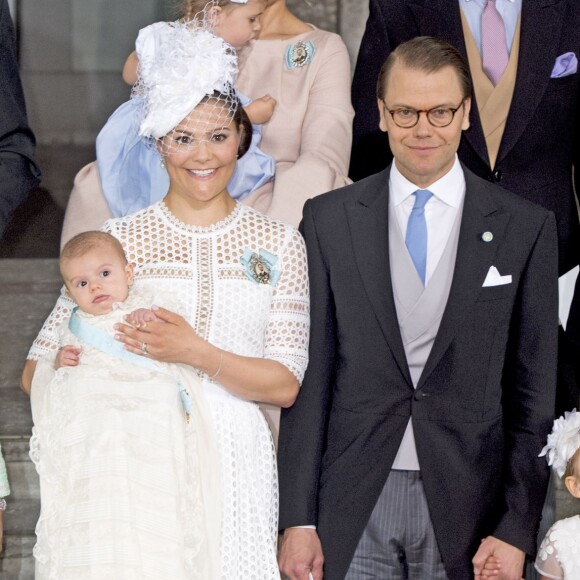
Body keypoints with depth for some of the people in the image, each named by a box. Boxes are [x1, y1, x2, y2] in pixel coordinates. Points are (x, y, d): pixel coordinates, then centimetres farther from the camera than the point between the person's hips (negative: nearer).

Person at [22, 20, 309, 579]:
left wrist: (196, 353, -15)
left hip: (233, 463, 1)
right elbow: (38, 371, 2)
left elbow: (285, 385, -1)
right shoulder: (121, 238, 2)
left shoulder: (278, 242, 4)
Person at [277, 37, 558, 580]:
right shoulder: (328, 219, 3)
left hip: (466, 508, 0)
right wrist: (297, 518, -2)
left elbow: (534, 389, 2)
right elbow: (309, 375, 2)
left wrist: (517, 531, -3)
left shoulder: (526, 228, 1)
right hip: (352, 508, 0)